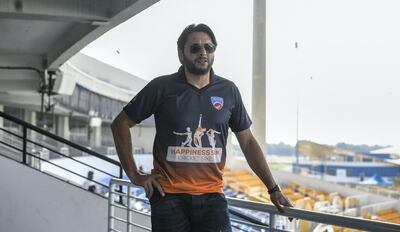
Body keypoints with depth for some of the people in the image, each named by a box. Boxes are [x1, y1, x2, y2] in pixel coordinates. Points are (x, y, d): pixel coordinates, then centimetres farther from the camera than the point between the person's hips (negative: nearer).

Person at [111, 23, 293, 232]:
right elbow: (120, 124, 5)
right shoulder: (161, 88, -1)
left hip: (212, 196, 2)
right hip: (169, 196, -1)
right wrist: (134, 175, -1)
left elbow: (248, 142, 12)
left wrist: (273, 189, 8)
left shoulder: (229, 91, 6)